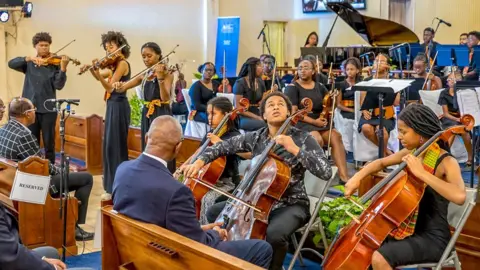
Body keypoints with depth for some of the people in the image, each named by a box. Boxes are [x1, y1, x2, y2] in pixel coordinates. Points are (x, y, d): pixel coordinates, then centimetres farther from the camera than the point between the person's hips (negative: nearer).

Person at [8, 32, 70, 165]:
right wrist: (29, 58, -21)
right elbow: (11, 64, -8)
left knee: (49, 144, 3)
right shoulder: (29, 64, 8)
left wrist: (63, 68, -26)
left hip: (48, 108, -2)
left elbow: (59, 85, -11)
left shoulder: (55, 64, 1)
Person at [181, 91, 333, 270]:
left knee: (274, 234, -35)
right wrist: (200, 161, -6)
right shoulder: (255, 137, 2)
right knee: (214, 213, -1)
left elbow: (326, 173, -22)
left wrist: (295, 149, -29)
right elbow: (224, 146, 10)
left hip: (291, 205, -5)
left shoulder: (303, 138, -11)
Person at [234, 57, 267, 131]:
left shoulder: (260, 82, 8)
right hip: (243, 118, -6)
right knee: (265, 124, -33)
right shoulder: (240, 83, -10)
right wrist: (256, 117, -18)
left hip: (258, 115, 6)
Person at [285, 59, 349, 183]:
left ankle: (343, 176, -28)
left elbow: (330, 105, 19)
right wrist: (313, 121, -18)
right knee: (317, 139, -34)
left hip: (321, 122, 5)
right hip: (300, 123, -4)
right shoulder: (292, 88, -1)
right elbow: (293, 112, -10)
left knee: (335, 136, -24)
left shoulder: (320, 87, 14)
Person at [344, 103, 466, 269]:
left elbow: (459, 196, -38)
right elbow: (381, 163, 18)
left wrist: (422, 173, -35)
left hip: (432, 238, -8)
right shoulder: (412, 153, 2)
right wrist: (358, 177, 1)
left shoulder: (446, 162, -18)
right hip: (410, 229, 8)